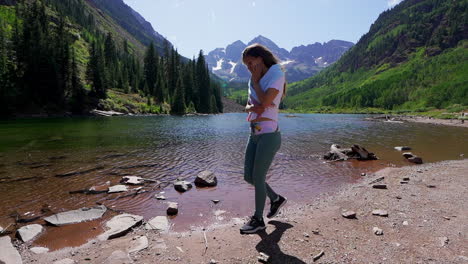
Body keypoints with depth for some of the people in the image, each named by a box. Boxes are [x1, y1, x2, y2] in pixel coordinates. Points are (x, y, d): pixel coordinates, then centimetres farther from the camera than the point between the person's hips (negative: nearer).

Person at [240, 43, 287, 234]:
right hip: (254, 135, 8)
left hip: (269, 135, -8)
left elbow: (265, 101, -21)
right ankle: (276, 199, 33)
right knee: (248, 176, 11)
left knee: (258, 177, -1)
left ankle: (258, 220, 18)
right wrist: (252, 107, -9)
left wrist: (255, 81, -8)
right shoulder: (255, 80, 16)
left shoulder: (277, 76, -7)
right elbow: (247, 106, 14)